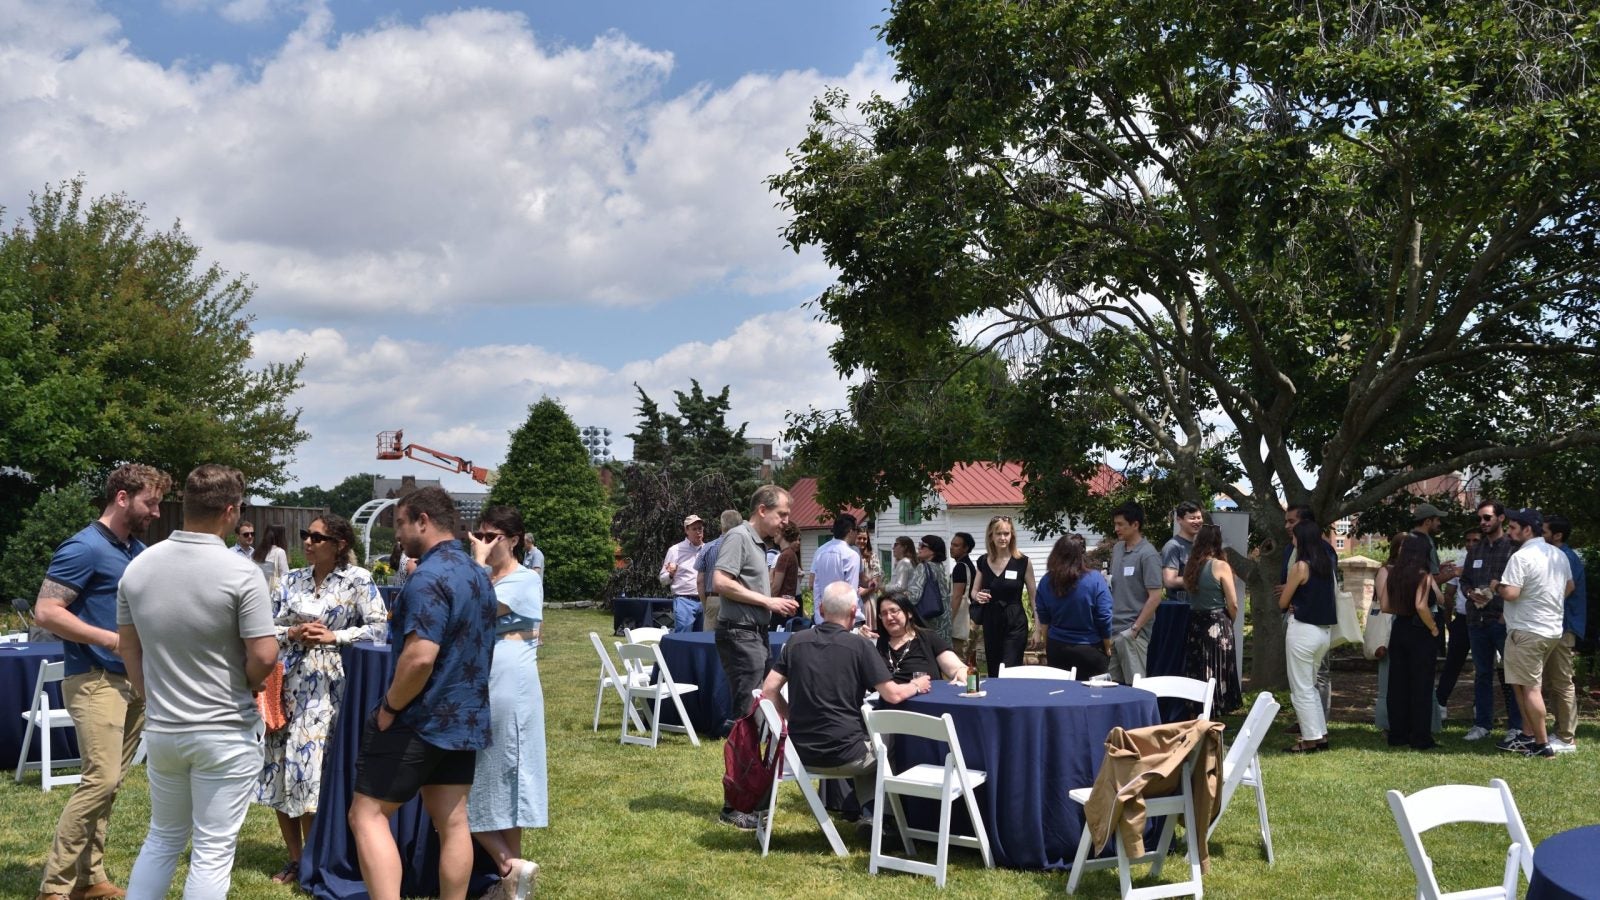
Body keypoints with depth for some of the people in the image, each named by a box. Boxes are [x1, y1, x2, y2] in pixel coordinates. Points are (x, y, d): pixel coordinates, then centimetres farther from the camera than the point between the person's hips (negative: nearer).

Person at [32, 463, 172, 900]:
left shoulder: (137, 550, 13)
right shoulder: (84, 548, -12)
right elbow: (45, 612, -18)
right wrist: (113, 639, -20)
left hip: (134, 679, 8)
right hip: (96, 680, -8)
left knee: (109, 781, 10)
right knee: (100, 779, -13)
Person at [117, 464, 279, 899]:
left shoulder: (138, 567, 0)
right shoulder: (241, 574, -18)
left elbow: (129, 650, 9)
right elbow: (265, 656, -18)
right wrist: (245, 686, 3)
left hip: (160, 729, 5)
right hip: (227, 733, -5)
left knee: (163, 837, 23)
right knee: (212, 851, 4)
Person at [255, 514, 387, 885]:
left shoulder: (357, 579, -4)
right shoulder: (293, 579, 9)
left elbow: (380, 627, -9)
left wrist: (334, 637, -15)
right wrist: (293, 633, -10)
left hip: (325, 687, -5)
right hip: (286, 680, 5)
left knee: (311, 772, -6)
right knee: (280, 769, 6)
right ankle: (295, 858, 20)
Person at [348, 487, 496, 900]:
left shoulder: (428, 578, -19)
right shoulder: (479, 576, 11)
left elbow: (420, 657, -28)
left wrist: (389, 707, -15)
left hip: (419, 721, -9)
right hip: (465, 719, 9)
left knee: (368, 815, -1)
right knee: (452, 822, 10)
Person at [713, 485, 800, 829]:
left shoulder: (759, 543, 17)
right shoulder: (738, 537, -11)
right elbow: (721, 582, -22)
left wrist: (776, 605, 9)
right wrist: (767, 601, -17)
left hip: (756, 635, 10)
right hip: (740, 634, -10)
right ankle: (736, 806, -6)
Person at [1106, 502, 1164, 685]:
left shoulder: (1148, 555, -11)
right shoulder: (1117, 549, 12)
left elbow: (1155, 597, -13)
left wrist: (1135, 628, -14)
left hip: (1131, 633, -7)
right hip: (1112, 629, 7)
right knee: (1112, 683, 9)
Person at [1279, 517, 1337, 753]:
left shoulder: (1300, 567, -13)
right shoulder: (1326, 564, 7)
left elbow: (1282, 603, -5)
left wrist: (1289, 597, 16)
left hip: (1303, 629, -8)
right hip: (1324, 630, 8)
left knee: (1301, 689, 2)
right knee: (1310, 686, 19)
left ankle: (1310, 739, 5)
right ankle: (1321, 734, 19)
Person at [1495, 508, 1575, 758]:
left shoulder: (1522, 557, -17)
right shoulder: (1559, 555, 10)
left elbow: (1510, 593, -24)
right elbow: (1570, 586, 23)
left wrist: (1496, 586, -5)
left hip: (1527, 632, -9)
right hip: (1553, 629, 9)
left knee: (1530, 688, -3)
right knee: (1525, 684, 18)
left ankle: (1542, 745, -1)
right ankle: (1528, 735, 21)